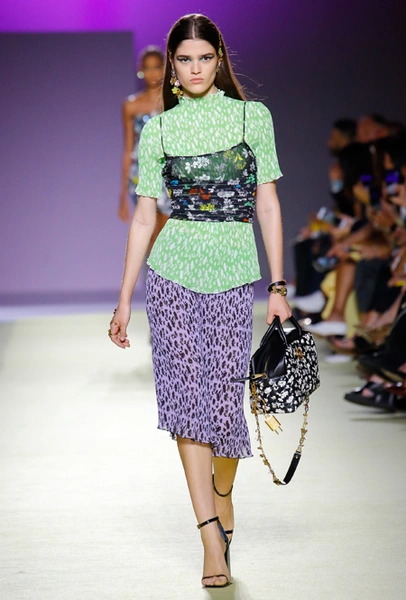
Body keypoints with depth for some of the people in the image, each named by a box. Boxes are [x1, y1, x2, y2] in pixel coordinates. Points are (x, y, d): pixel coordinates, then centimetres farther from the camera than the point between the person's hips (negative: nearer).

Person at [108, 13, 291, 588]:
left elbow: (268, 206, 4)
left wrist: (279, 287, 0)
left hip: (234, 271, 0)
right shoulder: (158, 130, 6)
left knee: (225, 393, 1)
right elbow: (144, 218, 7)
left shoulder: (252, 117, 4)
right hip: (174, 268, 1)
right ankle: (212, 536, -4)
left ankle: (222, 494, 31)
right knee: (186, 391, -6)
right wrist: (124, 299, 5)